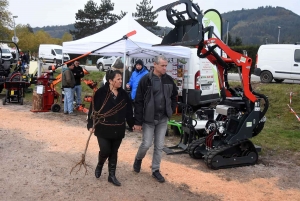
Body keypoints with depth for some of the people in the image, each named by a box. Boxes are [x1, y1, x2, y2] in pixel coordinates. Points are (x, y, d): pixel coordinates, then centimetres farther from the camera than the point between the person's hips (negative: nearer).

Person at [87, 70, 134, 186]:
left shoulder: (123, 94, 3)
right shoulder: (101, 93, -11)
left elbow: (128, 111, 10)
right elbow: (93, 109, -9)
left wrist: (132, 124, 9)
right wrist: (91, 125, -11)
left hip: (118, 130, 4)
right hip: (103, 129, -4)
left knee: (114, 152, 11)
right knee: (105, 151, -5)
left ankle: (112, 175, 24)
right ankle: (99, 165, 28)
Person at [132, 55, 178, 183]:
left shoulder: (169, 79, 1)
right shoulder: (146, 80, -12)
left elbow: (174, 96, 17)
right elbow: (138, 102, -12)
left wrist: (171, 111, 6)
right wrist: (138, 121, -13)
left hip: (163, 119, 4)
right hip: (148, 119, -4)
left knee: (159, 146, 8)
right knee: (146, 144, 0)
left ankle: (155, 170, 22)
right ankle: (138, 159, 31)